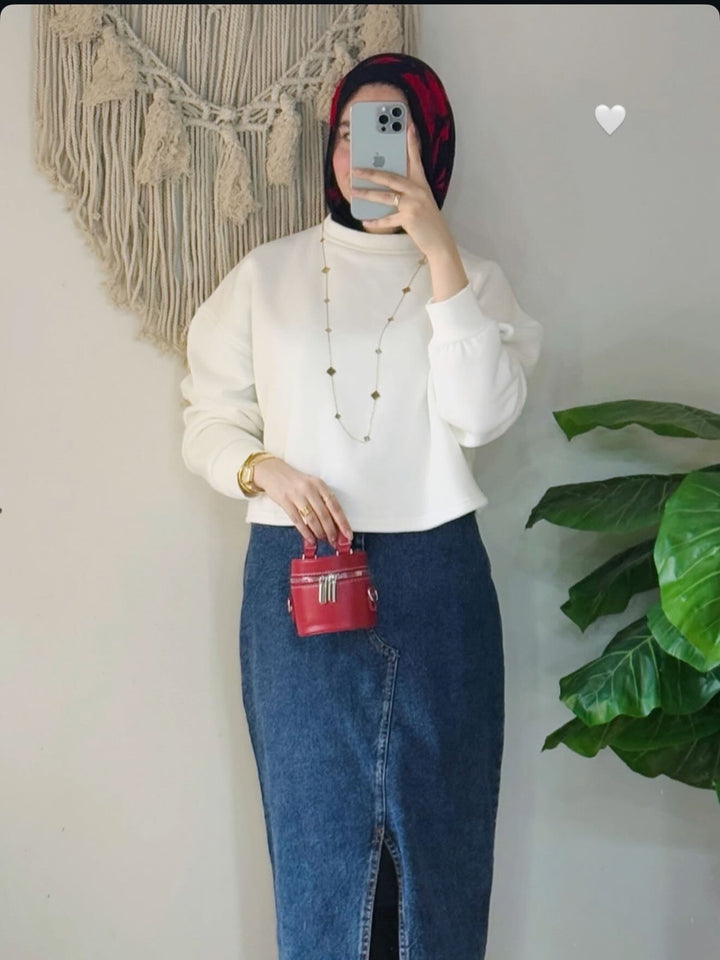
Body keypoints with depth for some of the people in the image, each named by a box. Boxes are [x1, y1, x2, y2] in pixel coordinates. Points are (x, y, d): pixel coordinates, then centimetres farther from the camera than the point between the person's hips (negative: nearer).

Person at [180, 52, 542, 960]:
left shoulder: (470, 276, 6)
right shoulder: (268, 272, 8)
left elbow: (481, 416, -11)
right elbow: (208, 421, 9)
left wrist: (439, 252, -13)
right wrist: (266, 469, -12)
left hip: (434, 581, 0)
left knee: (438, 824, 6)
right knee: (315, 824, 7)